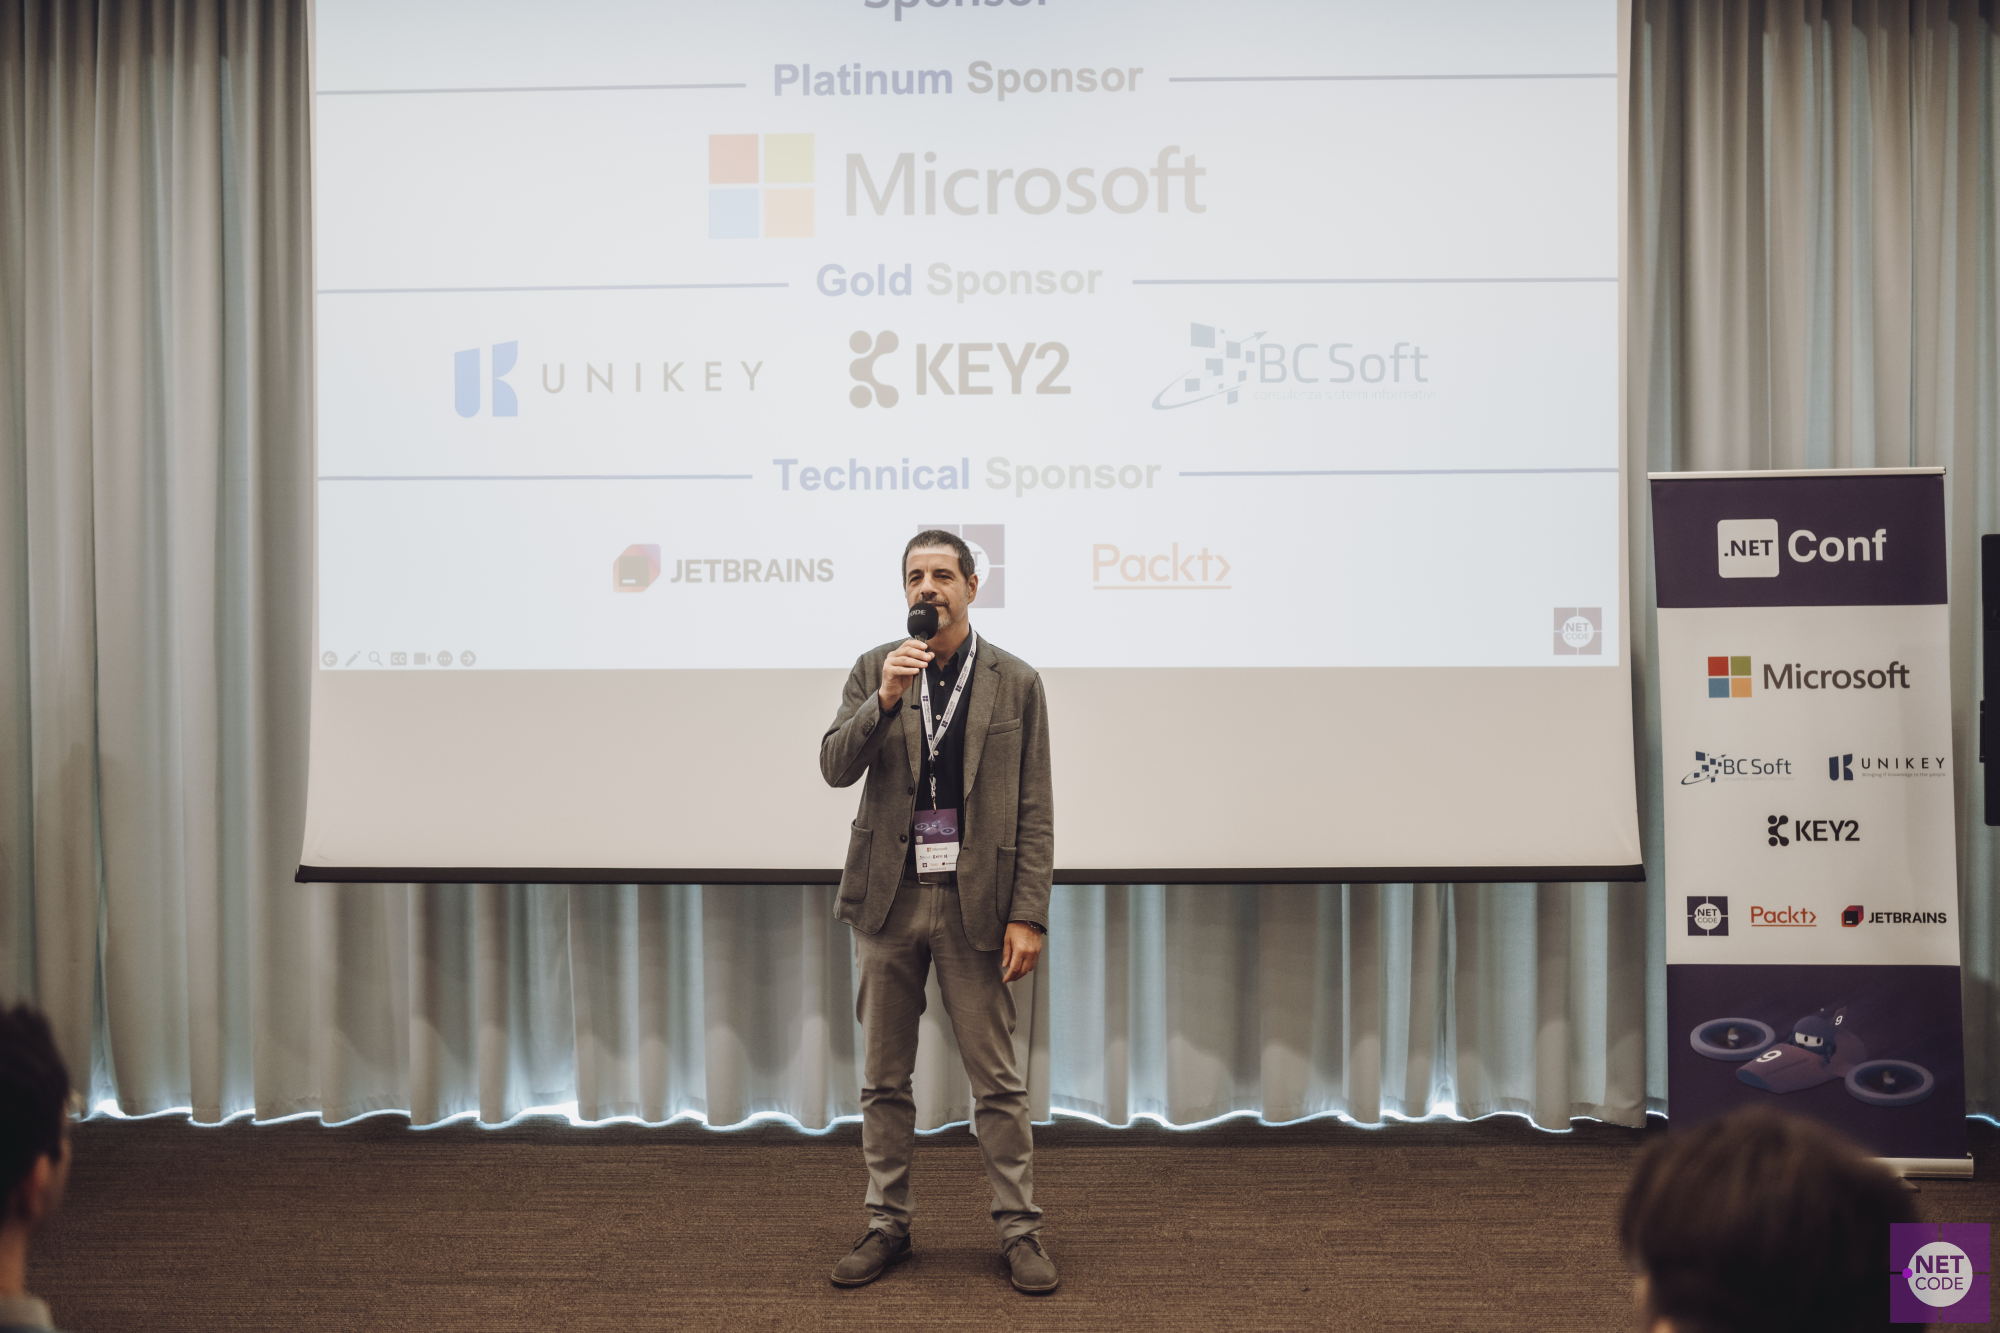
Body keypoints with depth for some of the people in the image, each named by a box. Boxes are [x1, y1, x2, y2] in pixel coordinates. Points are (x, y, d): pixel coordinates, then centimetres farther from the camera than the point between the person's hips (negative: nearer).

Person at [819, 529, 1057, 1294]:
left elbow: (1034, 811, -2)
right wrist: (884, 700, -19)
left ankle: (1018, 1229, 14)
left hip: (975, 902, -2)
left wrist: (1028, 914, -8)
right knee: (884, 1079, 10)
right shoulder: (874, 670, 6)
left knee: (997, 1079, 3)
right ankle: (887, 1224, 22)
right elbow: (835, 767, -4)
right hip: (888, 897, 2)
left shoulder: (1016, 682, 0)